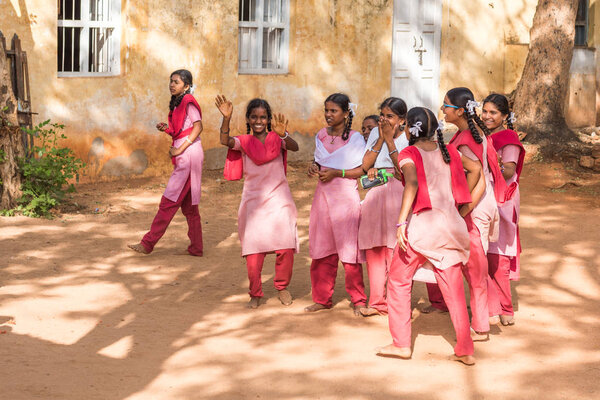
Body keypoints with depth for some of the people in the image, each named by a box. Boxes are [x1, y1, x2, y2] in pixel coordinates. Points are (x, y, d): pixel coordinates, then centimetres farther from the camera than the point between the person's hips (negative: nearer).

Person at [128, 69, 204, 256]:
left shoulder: (188, 102, -9)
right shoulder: (177, 104, 18)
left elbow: (198, 127, -17)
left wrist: (179, 149, -20)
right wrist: (167, 129, 3)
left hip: (189, 154, -10)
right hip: (184, 156, 10)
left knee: (169, 202, -7)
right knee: (188, 204, 10)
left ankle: (148, 244, -6)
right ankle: (196, 248, 13)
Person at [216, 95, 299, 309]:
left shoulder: (277, 139, 3)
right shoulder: (244, 141, 4)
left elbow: (294, 147, -16)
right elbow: (225, 141, -16)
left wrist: (283, 134, -37)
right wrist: (226, 118, -32)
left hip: (278, 199, 0)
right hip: (253, 201, 0)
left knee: (286, 247, -8)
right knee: (253, 250, -3)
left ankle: (282, 287, 14)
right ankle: (255, 294, 11)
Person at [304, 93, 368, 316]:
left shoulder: (354, 138, -6)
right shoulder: (321, 136, 10)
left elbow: (364, 170, -9)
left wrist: (337, 173, -16)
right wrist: (314, 168, -1)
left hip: (346, 197, -5)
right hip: (323, 196, 5)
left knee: (349, 249, -5)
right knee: (321, 249, 7)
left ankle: (358, 299, 7)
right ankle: (322, 299, 18)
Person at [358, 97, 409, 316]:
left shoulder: (408, 138, 0)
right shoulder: (375, 133, 13)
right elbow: (365, 165, 5)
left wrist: (391, 141, -12)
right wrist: (381, 139, -3)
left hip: (397, 193, -5)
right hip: (375, 193, 5)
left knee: (395, 249, -8)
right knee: (373, 249, 2)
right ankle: (377, 302, 8)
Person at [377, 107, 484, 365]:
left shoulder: (409, 154, -4)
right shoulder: (448, 152, 12)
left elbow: (412, 184, -21)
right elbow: (475, 169, 25)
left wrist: (401, 222, -25)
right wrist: (461, 210, 28)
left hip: (420, 225, -5)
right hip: (449, 225, 5)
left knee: (398, 282, 12)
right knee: (453, 289, 7)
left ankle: (401, 344, 12)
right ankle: (465, 351, 6)